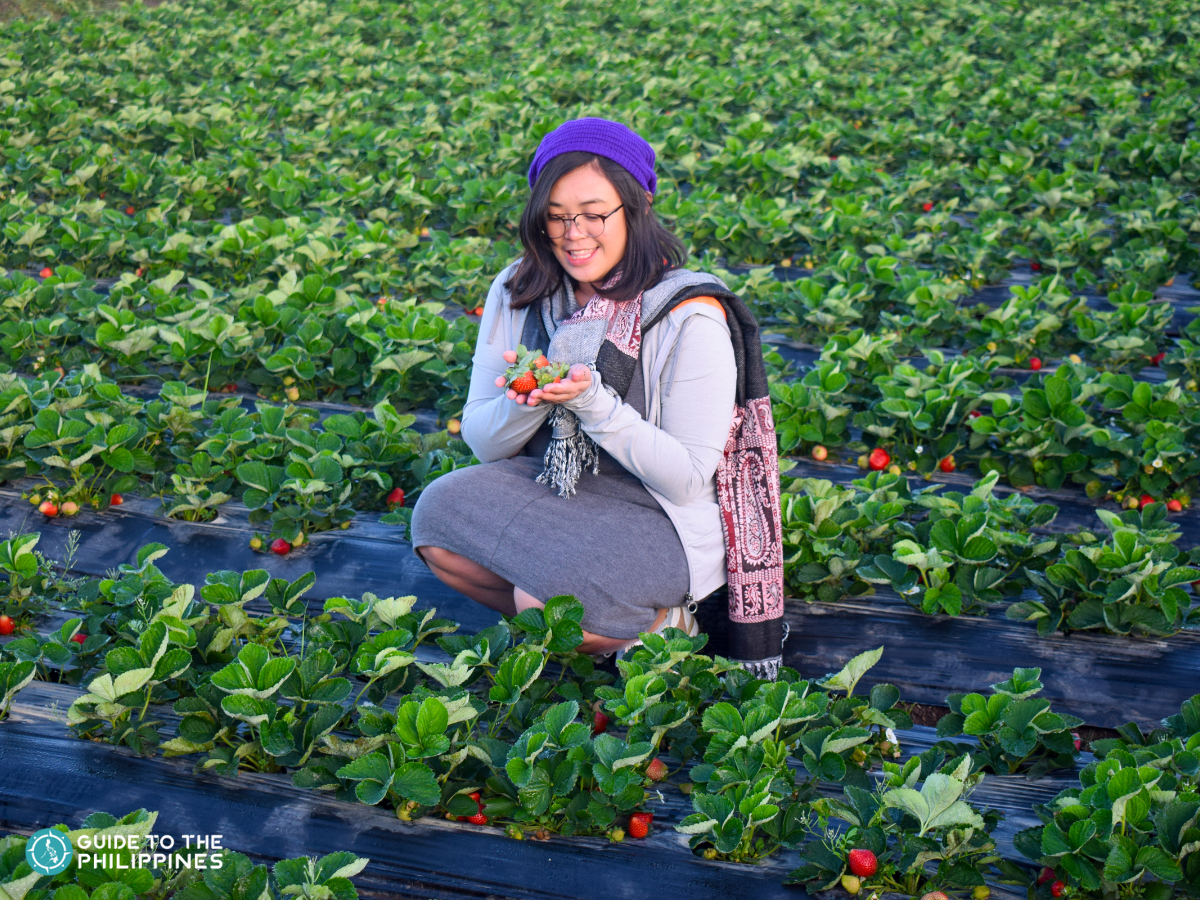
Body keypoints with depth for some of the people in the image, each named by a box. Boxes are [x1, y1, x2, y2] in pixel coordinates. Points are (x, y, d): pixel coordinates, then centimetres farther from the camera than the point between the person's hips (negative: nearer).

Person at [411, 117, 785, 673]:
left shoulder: (689, 317, -16)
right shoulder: (517, 294, -1)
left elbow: (688, 478, -16)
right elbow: (482, 441, 3)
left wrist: (591, 401, -27)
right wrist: (526, 402, -21)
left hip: (656, 517, -5)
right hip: (544, 488, 6)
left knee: (543, 600, -31)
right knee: (439, 512, -22)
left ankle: (649, 623, 2)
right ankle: (580, 616, -4)